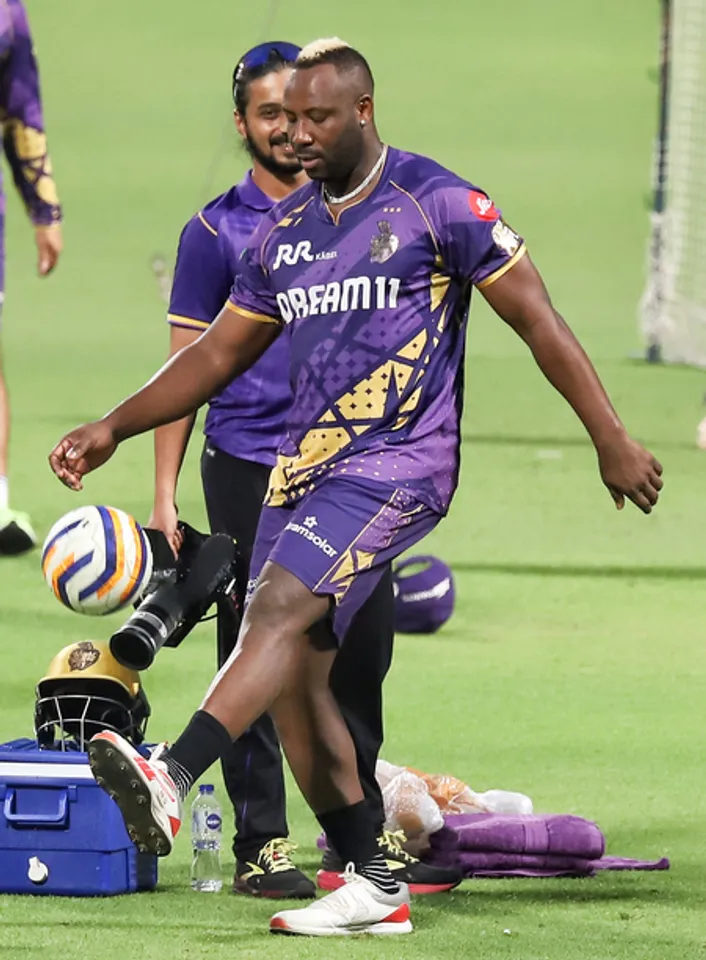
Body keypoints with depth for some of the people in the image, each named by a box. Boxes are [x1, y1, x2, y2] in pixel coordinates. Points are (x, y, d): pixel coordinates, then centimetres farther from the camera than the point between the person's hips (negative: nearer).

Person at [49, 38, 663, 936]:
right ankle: (369, 887, 7)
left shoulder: (436, 204, -5)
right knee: (293, 674, 0)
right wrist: (112, 430, 16)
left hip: (397, 461, -7)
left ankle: (172, 780, -43)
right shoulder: (285, 229, 15)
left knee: (280, 607, -26)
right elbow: (218, 352, 24)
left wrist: (611, 441, -5)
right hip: (302, 462, 7)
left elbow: (538, 322, -3)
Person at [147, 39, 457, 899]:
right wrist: (163, 497, -8)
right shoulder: (217, 231, -1)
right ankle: (260, 846, 3)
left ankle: (363, 833, 20)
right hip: (250, 472, -4)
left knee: (362, 653, 8)